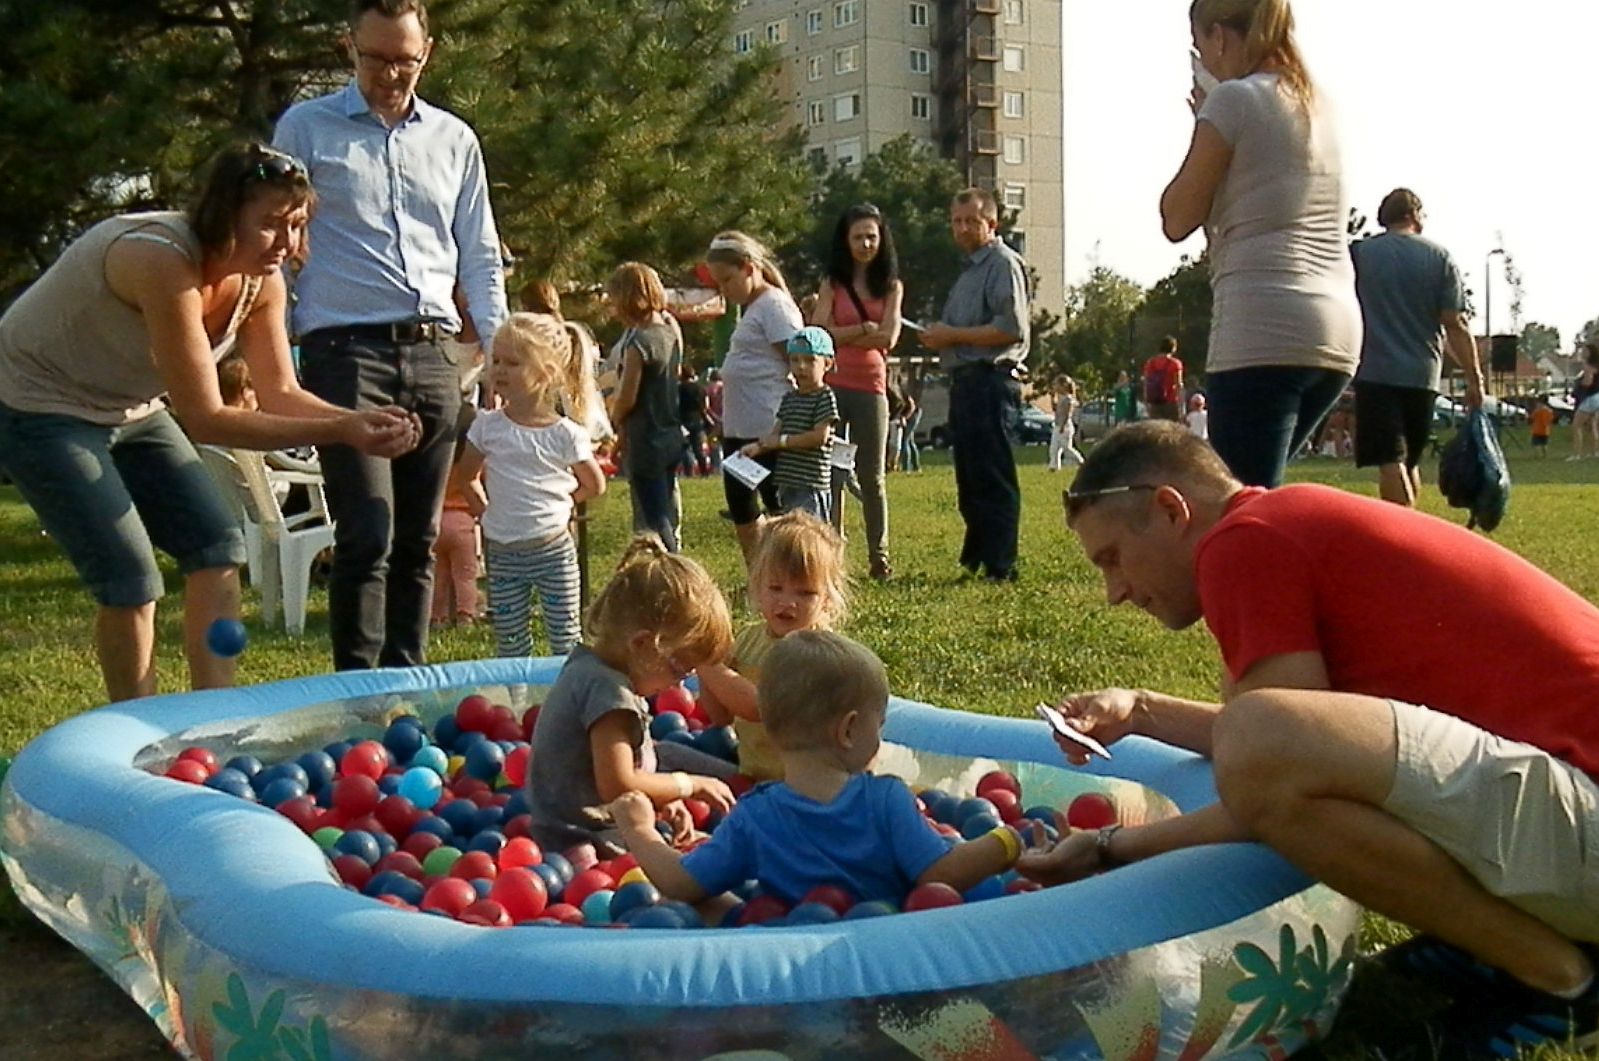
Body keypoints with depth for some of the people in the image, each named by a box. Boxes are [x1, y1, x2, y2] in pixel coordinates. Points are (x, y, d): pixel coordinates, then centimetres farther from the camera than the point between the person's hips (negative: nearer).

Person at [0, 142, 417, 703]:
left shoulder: (262, 282, -10)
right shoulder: (164, 262, -34)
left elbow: (281, 394, -7)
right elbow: (205, 419, -33)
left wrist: (360, 423, -27)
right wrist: (340, 431, -36)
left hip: (129, 411, 8)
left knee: (217, 547, -1)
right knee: (130, 582, -14)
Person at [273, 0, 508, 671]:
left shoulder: (454, 140, 16)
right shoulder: (305, 129, 7)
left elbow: (480, 259, 18)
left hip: (431, 356, 4)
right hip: (345, 350, -3)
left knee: (418, 539, 7)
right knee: (367, 537, -11)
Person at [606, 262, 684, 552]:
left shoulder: (638, 342, -19)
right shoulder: (670, 332, 5)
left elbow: (627, 398, -16)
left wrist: (615, 419, 3)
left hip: (645, 443, -8)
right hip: (671, 438, 8)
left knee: (653, 521, -2)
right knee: (668, 517, 16)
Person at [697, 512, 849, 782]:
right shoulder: (750, 638, 5)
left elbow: (761, 707, -26)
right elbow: (721, 716, 6)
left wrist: (707, 663, -21)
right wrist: (704, 665, -10)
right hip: (750, 772, 7)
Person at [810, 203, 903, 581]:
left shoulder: (892, 287, 11)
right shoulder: (832, 285, 8)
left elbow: (888, 338, -3)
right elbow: (819, 333, -6)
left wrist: (841, 335, -4)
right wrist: (865, 328, -6)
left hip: (871, 386, 1)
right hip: (832, 385, -1)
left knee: (872, 477, 4)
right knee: (831, 475, -1)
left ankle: (879, 556, 10)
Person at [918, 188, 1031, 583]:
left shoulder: (1003, 264, -8)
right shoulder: (969, 269, 22)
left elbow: (1012, 329, -19)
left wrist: (952, 335, -14)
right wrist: (940, 338, 11)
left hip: (990, 382, -10)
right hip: (965, 382, 10)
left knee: (993, 479, -9)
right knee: (970, 480, 13)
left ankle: (1000, 567, -7)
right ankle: (974, 560, 21)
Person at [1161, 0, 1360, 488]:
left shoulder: (1235, 99, -3)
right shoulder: (1318, 106, 20)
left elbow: (1178, 219, 0)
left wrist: (1201, 131, 11)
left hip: (1264, 332, -9)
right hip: (1337, 332, 9)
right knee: (1257, 493, 18)